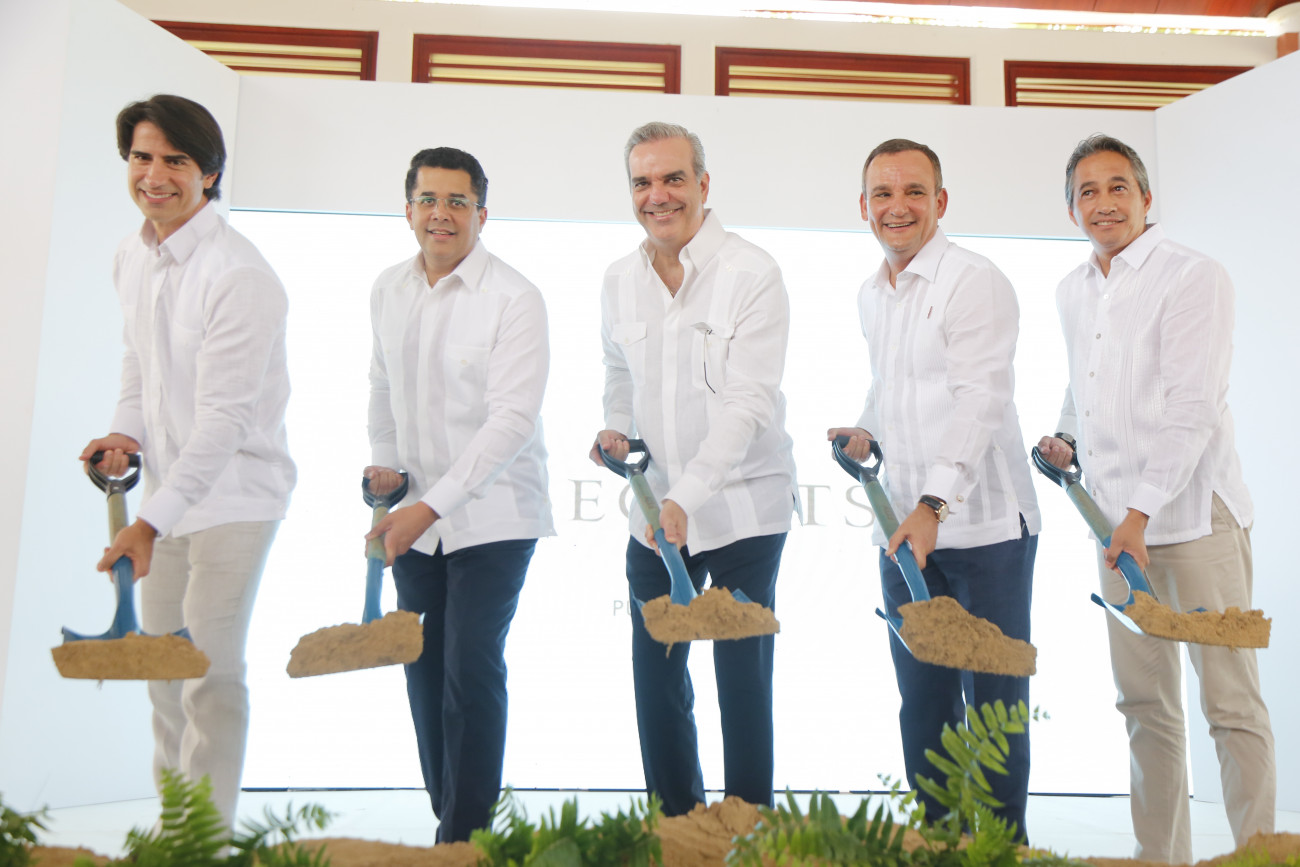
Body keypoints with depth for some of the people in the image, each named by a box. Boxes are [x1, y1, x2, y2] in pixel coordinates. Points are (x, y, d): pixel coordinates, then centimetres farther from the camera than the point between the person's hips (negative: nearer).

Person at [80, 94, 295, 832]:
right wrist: (126, 432, 1)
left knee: (211, 677, -5)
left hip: (233, 493, -8)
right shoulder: (131, 257, 4)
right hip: (170, 486, 8)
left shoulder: (240, 276, -22)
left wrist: (151, 522, -28)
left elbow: (223, 418, -25)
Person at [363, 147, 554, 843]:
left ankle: (468, 836, 7)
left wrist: (430, 506, -23)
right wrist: (382, 461, 7)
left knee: (471, 670, -8)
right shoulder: (388, 290, 7)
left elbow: (513, 420, -20)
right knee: (424, 669, 11)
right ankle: (446, 817, 27)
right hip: (416, 517, 6)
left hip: (493, 517, -6)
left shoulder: (514, 298, -14)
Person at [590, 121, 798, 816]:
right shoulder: (619, 279, 5)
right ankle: (675, 824, 30)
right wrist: (616, 425, 0)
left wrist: (686, 497, -30)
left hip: (742, 510, -5)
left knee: (743, 683, 4)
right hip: (654, 512, 6)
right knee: (656, 678, 12)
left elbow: (749, 402, -21)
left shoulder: (751, 273, -14)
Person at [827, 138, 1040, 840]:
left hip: (983, 525, -7)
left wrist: (935, 504, -31)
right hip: (904, 529, 7)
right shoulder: (870, 295, 14)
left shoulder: (975, 282, -11)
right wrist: (868, 431, 8)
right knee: (922, 700, 12)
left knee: (993, 701, 2)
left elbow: (978, 400, -21)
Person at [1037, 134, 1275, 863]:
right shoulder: (1072, 292, 13)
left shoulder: (1194, 277, -9)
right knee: (1146, 703, 12)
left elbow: (1192, 411, -17)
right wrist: (1067, 436, 9)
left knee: (1232, 703, -3)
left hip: (1196, 516, -7)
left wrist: (1141, 514, -23)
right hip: (1117, 519, 7)